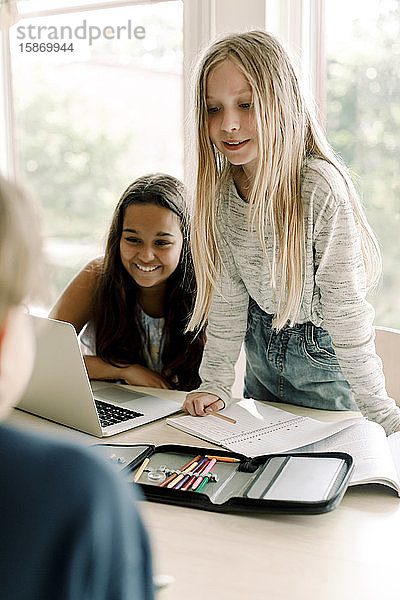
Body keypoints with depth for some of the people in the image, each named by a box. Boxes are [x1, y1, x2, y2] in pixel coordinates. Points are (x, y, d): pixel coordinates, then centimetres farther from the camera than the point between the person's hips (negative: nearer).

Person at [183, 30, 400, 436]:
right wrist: (215, 384, -6)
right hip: (262, 352, 5)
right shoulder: (221, 188, -11)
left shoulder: (321, 187, -28)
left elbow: (344, 305, -24)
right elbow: (227, 295, -4)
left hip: (324, 355, -5)